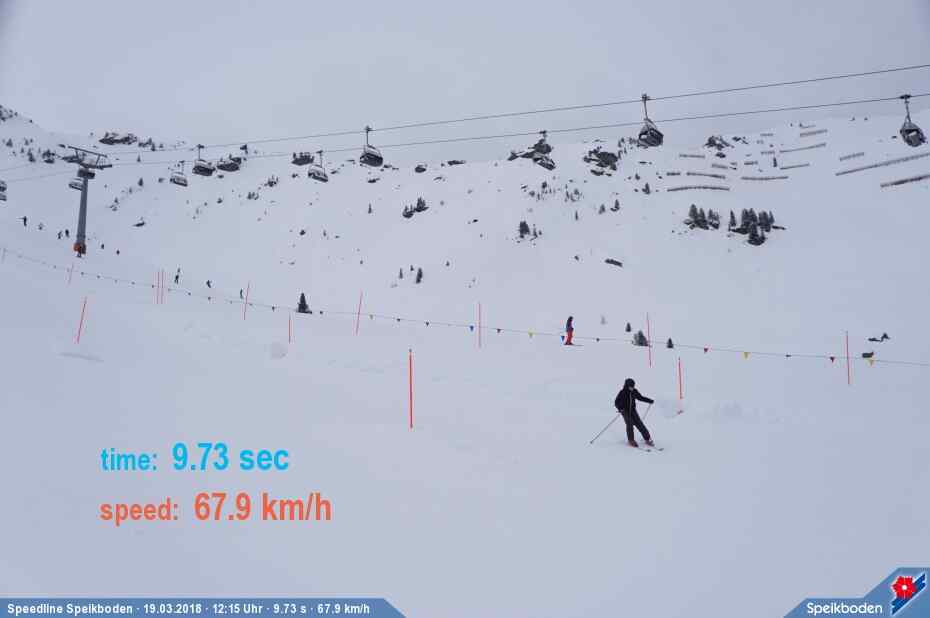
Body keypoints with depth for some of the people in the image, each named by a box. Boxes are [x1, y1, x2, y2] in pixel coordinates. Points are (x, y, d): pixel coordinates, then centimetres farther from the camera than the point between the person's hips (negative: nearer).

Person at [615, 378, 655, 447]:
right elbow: (616, 402, -13)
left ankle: (647, 438, 4)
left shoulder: (634, 392, 0)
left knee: (639, 424, -4)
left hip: (632, 410, 4)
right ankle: (630, 440, -8)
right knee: (630, 424, -19)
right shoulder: (622, 393, -13)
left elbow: (640, 397, 16)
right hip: (625, 411, -4)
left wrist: (650, 401, 8)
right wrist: (620, 408, -32)